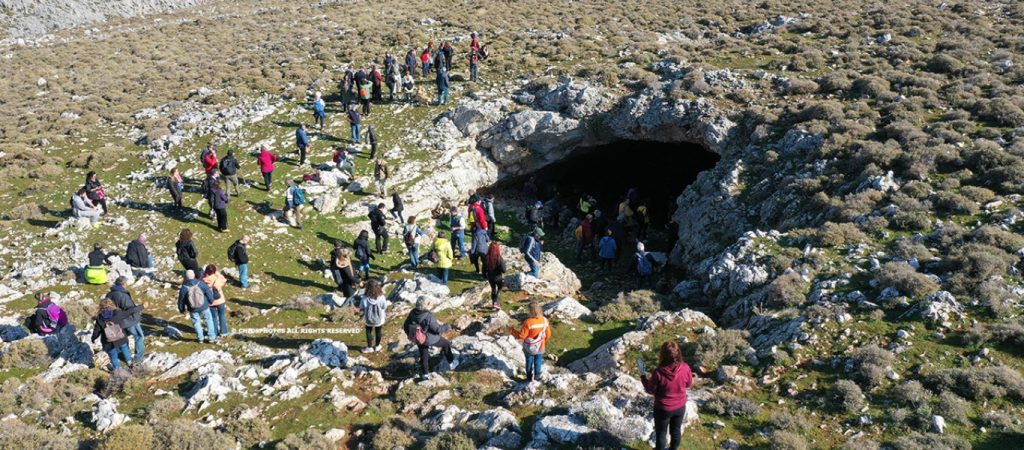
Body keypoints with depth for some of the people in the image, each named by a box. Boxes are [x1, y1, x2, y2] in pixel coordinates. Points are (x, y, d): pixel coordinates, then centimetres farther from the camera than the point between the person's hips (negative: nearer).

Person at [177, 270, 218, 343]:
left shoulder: (183, 288, -17)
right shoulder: (201, 284, -17)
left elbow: (181, 301, -6)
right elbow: (209, 293, -7)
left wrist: (181, 310, 12)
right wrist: (211, 301, 13)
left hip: (193, 310, 0)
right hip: (204, 307, 0)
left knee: (196, 323, 20)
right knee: (209, 321, 17)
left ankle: (200, 338, 31)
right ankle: (212, 338, 21)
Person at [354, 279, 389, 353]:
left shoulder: (365, 298, -27)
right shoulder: (381, 298, -27)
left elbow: (361, 308, -13)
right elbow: (385, 307, -14)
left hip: (368, 320, 0)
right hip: (379, 319, 1)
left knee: (369, 332, 23)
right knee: (378, 332, 23)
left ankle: (369, 347, 33)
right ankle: (377, 346, 40)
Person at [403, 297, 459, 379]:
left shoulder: (412, 313, -17)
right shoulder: (428, 316, -35)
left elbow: (406, 326, -4)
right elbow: (437, 328, -28)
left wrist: (410, 335, 15)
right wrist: (449, 326, -15)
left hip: (419, 338, 5)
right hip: (430, 339, -5)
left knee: (424, 355, 26)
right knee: (446, 344, 22)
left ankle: (424, 374, 39)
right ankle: (451, 363, 38)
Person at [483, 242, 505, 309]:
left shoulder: (486, 258, -13)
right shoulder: (499, 258, -25)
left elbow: (484, 269, -3)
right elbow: (503, 269, -26)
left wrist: (485, 276, 11)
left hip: (490, 277, 3)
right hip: (498, 277, -3)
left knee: (493, 289, 23)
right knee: (499, 289, 20)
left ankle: (493, 303, 34)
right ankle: (495, 303, 7)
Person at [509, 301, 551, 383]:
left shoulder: (528, 322, -31)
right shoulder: (544, 320, -16)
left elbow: (521, 335, -23)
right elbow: (548, 334, -3)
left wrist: (512, 331, -9)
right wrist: (545, 341, 18)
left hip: (529, 347, -3)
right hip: (540, 347, 3)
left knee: (529, 361, 19)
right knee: (538, 361, 22)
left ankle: (529, 378, 34)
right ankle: (537, 377, 37)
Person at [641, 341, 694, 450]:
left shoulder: (658, 372, -32)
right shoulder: (685, 368, -23)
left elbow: (651, 390, -15)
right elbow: (689, 384, -3)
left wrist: (643, 379, -1)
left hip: (663, 409, -3)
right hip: (680, 407, 3)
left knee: (661, 433, 21)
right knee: (676, 430, 28)